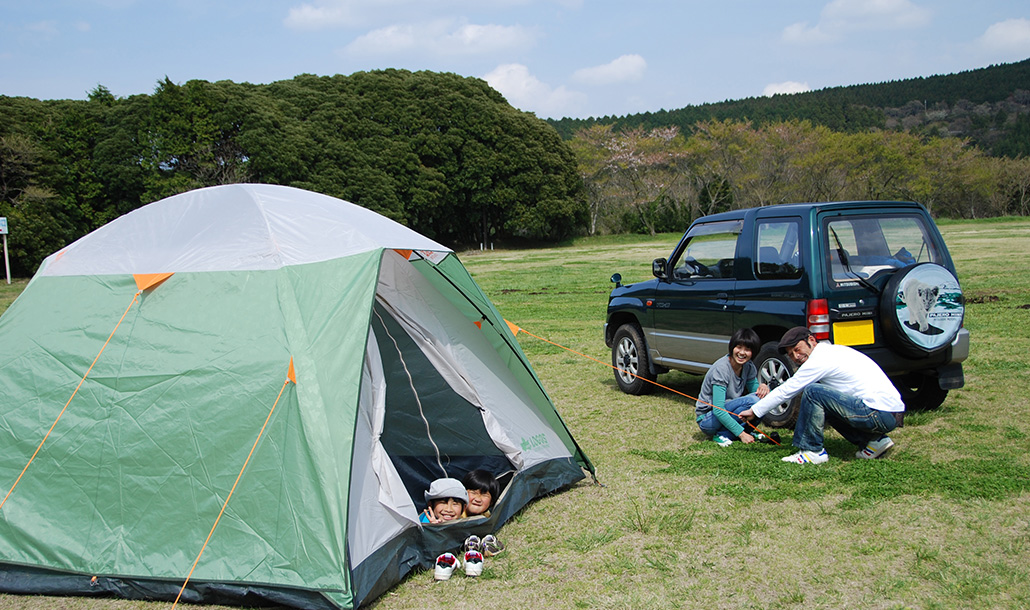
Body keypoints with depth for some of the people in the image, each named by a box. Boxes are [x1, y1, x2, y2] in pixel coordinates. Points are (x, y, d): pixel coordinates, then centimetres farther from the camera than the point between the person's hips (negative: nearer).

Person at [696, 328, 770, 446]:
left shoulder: (749, 367, -2)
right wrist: (741, 434, -29)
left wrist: (762, 387, -17)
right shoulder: (721, 369, -24)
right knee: (751, 400, -28)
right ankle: (722, 435, -16)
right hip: (707, 420, -7)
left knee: (764, 397, -12)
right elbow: (718, 410, -27)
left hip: (727, 414, 7)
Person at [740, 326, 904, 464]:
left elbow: (785, 391, -4)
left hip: (880, 415, -10)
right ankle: (874, 440, 16)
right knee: (823, 403, 23)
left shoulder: (820, 360, -9)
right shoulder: (834, 351, 18)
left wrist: (754, 410, 4)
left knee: (812, 392, -15)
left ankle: (812, 451, -4)